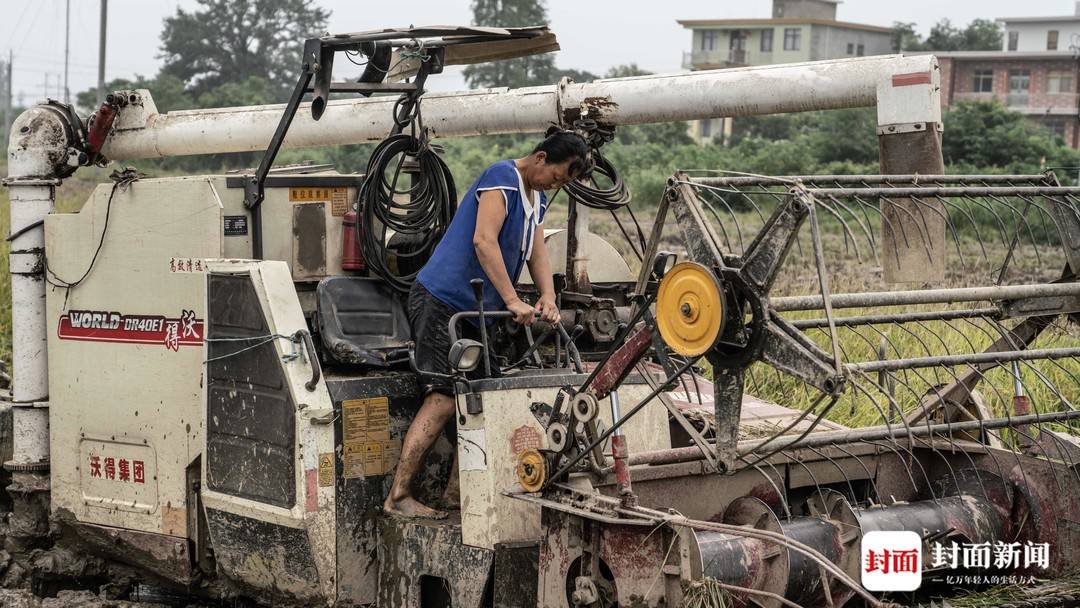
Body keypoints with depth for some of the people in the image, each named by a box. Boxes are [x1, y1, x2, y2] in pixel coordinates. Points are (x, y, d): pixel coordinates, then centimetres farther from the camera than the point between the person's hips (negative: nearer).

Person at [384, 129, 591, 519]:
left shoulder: (536, 199, 18)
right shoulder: (502, 177, -12)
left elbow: (537, 253, 11)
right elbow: (483, 241, -23)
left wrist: (548, 299, -8)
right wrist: (513, 301, -25)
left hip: (476, 310, 10)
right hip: (442, 299, -10)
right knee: (444, 398, -14)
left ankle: (456, 491, 14)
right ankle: (398, 497, -11)